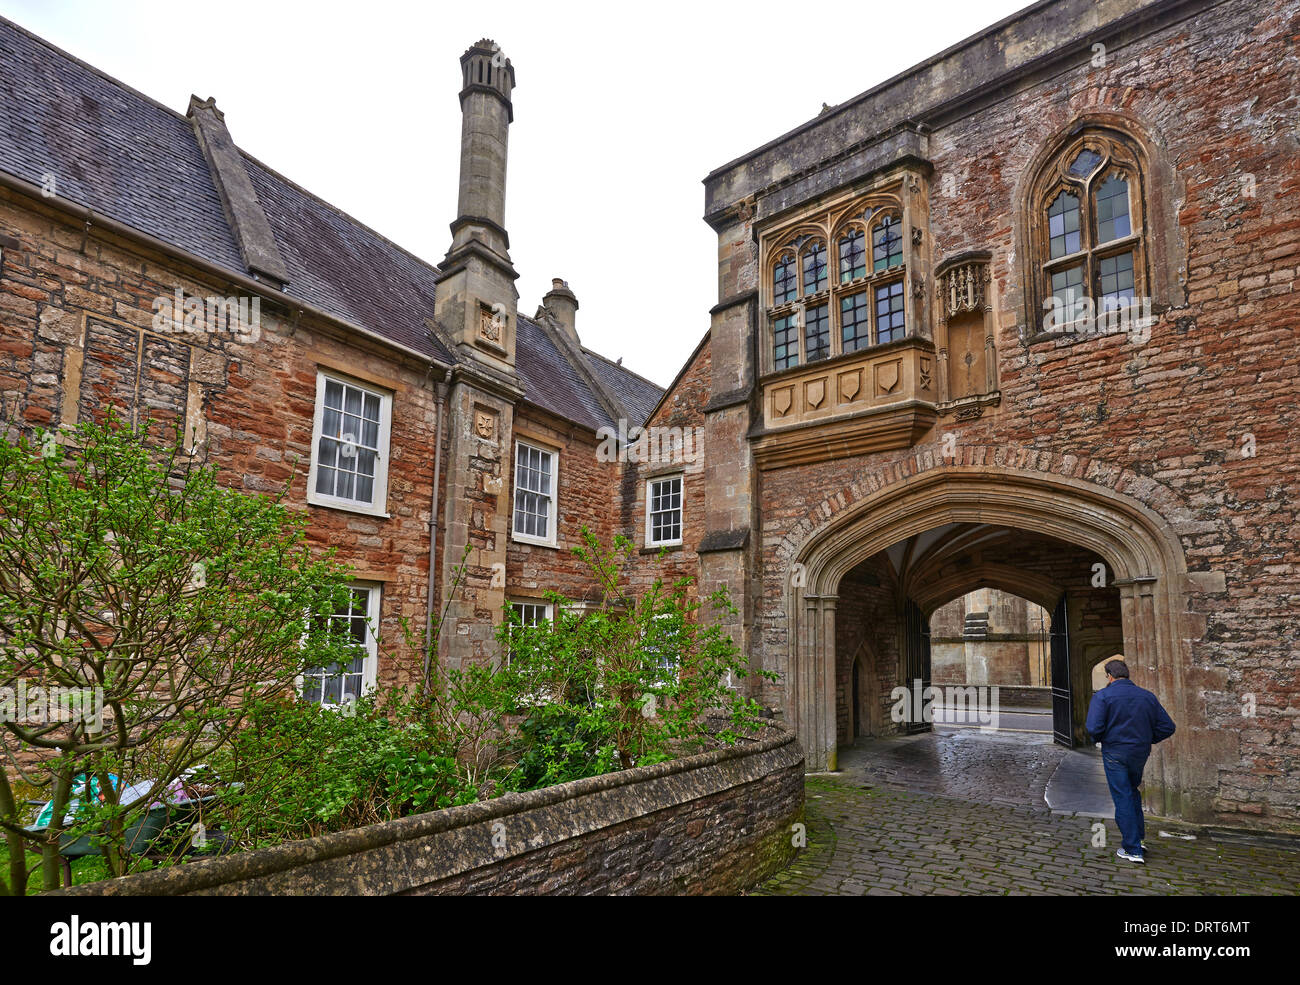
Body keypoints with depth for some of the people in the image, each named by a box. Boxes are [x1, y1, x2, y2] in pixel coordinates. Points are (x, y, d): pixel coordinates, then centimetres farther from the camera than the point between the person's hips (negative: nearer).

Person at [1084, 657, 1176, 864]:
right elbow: (1167, 727, 3)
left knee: (1123, 799, 2)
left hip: (1115, 754, -5)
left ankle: (1133, 850, 5)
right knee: (1133, 793, 24)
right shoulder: (1147, 696, 4)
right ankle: (1138, 838, 27)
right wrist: (1147, 740, 15)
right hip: (1140, 753, 5)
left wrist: (1099, 739, 1)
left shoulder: (1103, 696, -11)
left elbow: (1094, 728, -20)